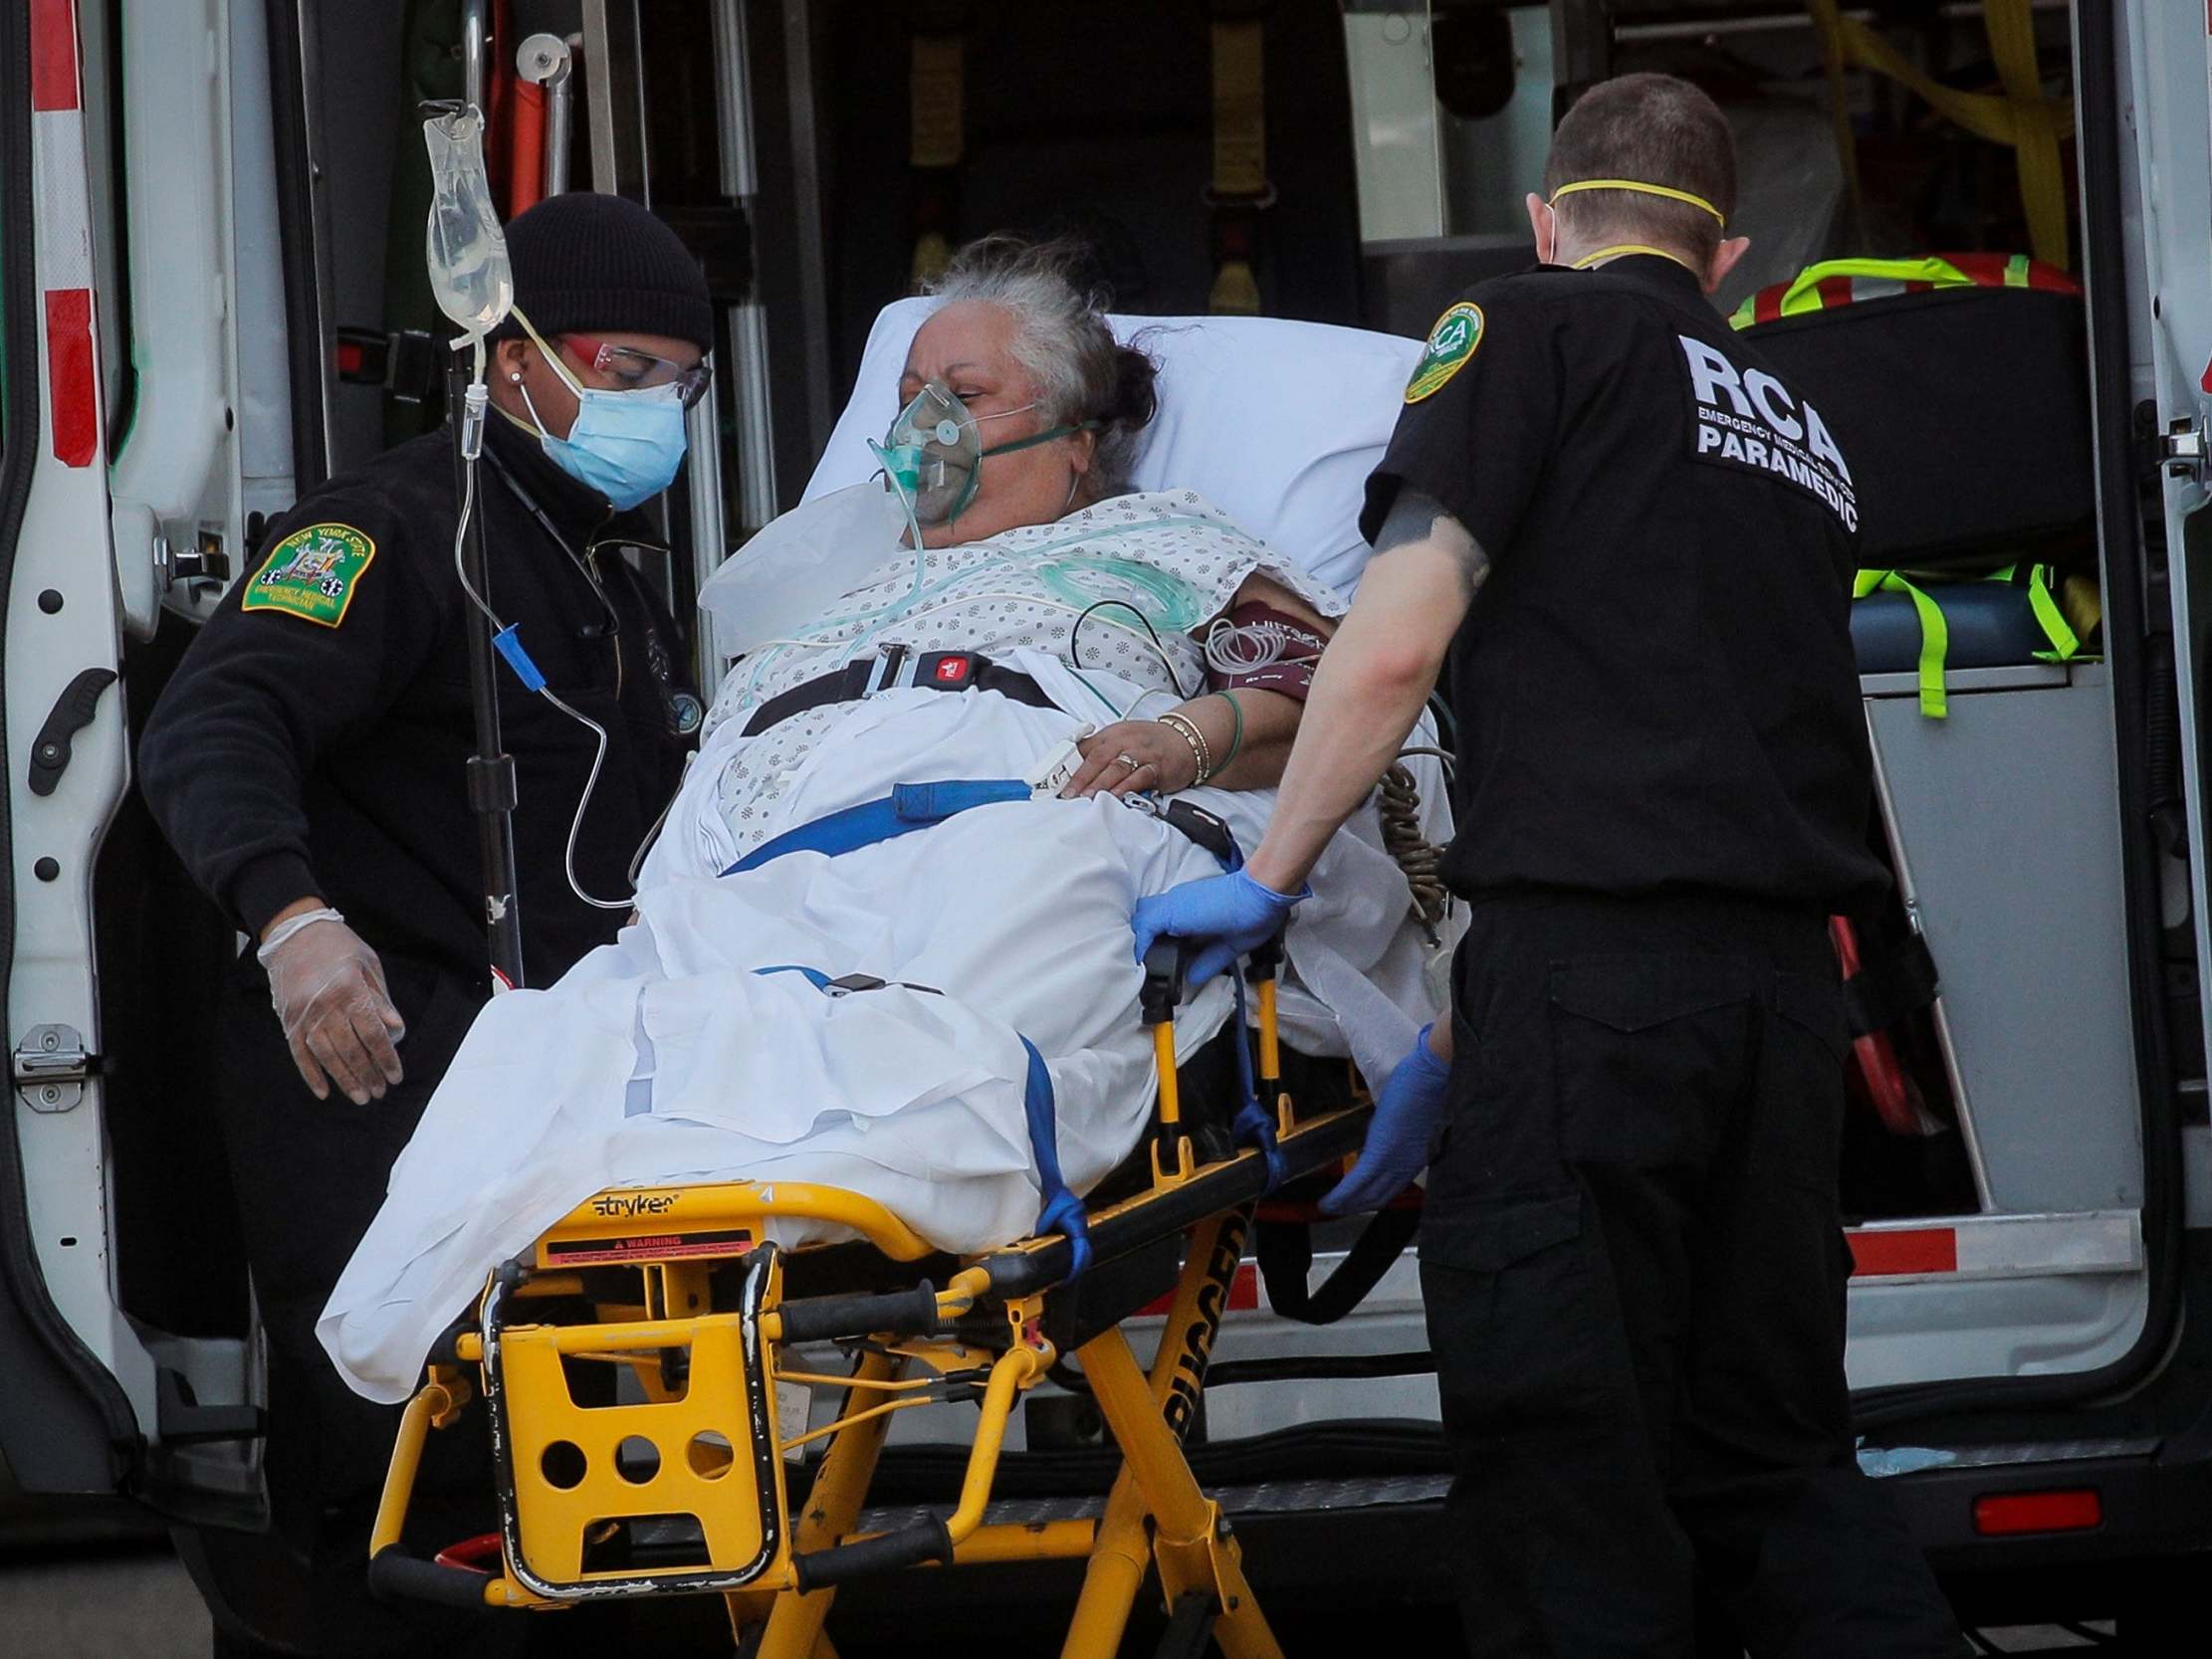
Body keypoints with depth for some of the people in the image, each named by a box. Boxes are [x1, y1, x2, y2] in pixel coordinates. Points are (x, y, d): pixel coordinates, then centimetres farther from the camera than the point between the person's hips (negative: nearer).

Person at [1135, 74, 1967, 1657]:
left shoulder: (1533, 329, 6)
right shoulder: (1799, 429, 26)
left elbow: (1396, 642, -7)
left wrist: (1268, 878, 6)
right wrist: (1450, 1053, 29)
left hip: (1595, 956, -7)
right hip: (1791, 977, 7)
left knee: (1561, 1463, -4)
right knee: (1764, 1448, 14)